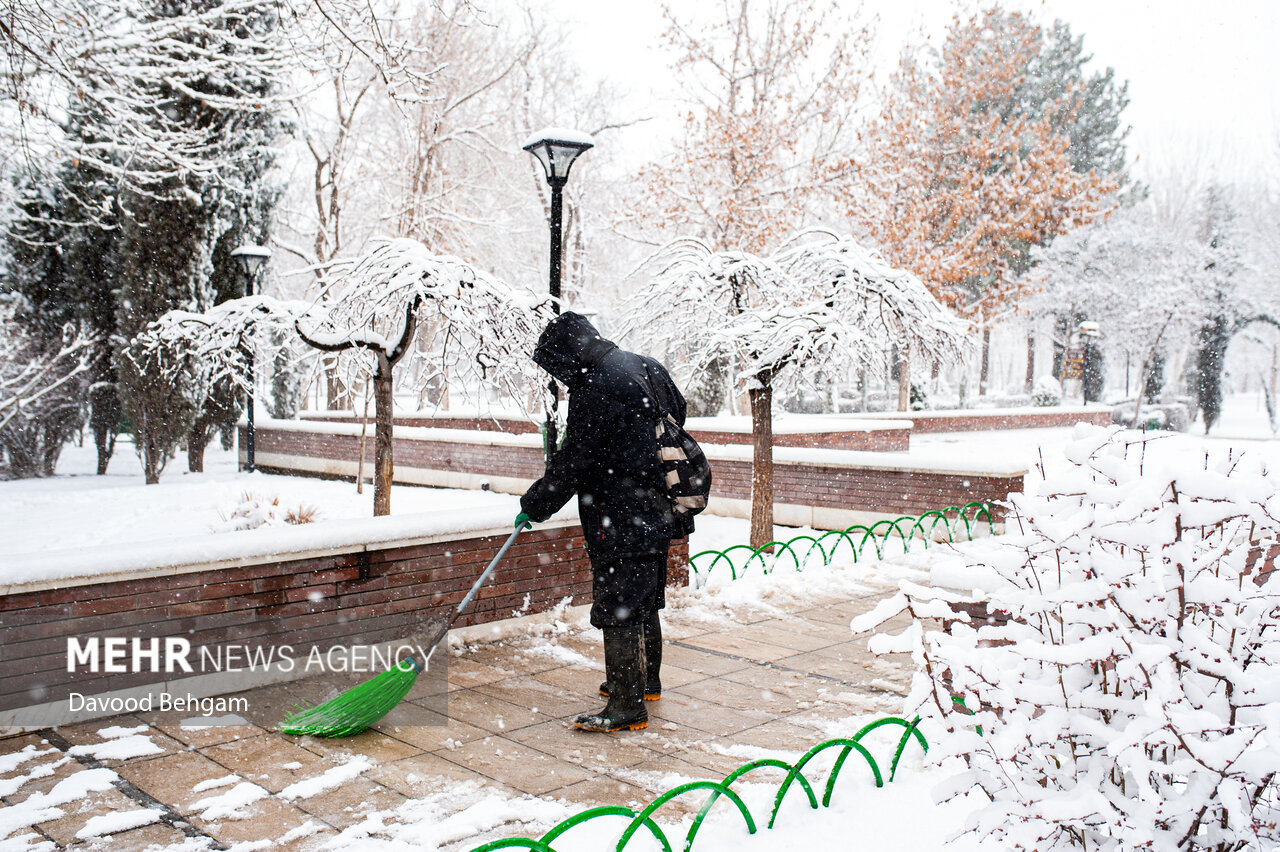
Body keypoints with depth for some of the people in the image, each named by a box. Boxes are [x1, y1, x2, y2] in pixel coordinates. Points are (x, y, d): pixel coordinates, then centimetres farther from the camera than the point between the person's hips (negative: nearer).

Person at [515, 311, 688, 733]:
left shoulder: (594, 391, -19)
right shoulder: (643, 370, 8)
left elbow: (573, 464, -16)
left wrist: (534, 505, -2)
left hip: (623, 523, -10)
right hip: (657, 514, 10)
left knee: (619, 610, -3)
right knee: (644, 603, 21)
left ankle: (628, 707, 3)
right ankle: (647, 681, 36)